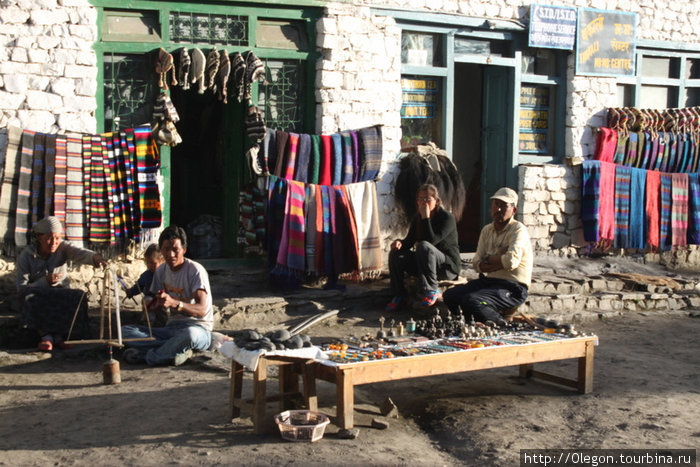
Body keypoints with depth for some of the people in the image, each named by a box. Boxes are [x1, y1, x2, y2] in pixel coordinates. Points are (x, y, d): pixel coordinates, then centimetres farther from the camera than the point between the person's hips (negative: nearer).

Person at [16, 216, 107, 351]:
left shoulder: (62, 248, -6)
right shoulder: (26, 256, -10)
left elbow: (79, 253, -29)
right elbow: (21, 288, -15)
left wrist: (94, 256, -53)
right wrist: (45, 281, -30)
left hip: (61, 294, 2)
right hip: (38, 297, -1)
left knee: (79, 296, -28)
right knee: (29, 298, -34)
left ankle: (59, 333, -30)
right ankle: (45, 335, -34)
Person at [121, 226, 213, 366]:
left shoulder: (195, 270, -10)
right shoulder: (161, 271, 10)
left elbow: (201, 310, -22)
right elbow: (152, 305, 17)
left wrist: (173, 303, -39)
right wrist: (155, 303, -9)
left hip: (199, 329, -7)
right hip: (171, 328, 7)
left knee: (190, 334, -43)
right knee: (126, 331, -12)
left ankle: (148, 356, -23)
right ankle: (177, 349, -25)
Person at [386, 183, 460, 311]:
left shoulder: (447, 218, -15)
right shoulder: (417, 218, 6)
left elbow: (431, 241, -27)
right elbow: (409, 241, 6)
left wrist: (426, 218, -26)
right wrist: (400, 243, -17)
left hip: (448, 267, -7)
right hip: (424, 266, 7)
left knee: (424, 246, -35)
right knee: (395, 254, -13)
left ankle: (432, 290, -27)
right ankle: (399, 295, -7)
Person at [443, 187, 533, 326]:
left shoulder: (518, 230, -10)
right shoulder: (487, 230, 12)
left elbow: (511, 261, -26)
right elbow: (477, 264, 5)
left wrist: (489, 259, -6)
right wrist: (500, 261, -13)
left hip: (512, 287, -7)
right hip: (488, 281, 7)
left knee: (471, 300, -29)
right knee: (450, 295, -9)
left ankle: (502, 324, -7)